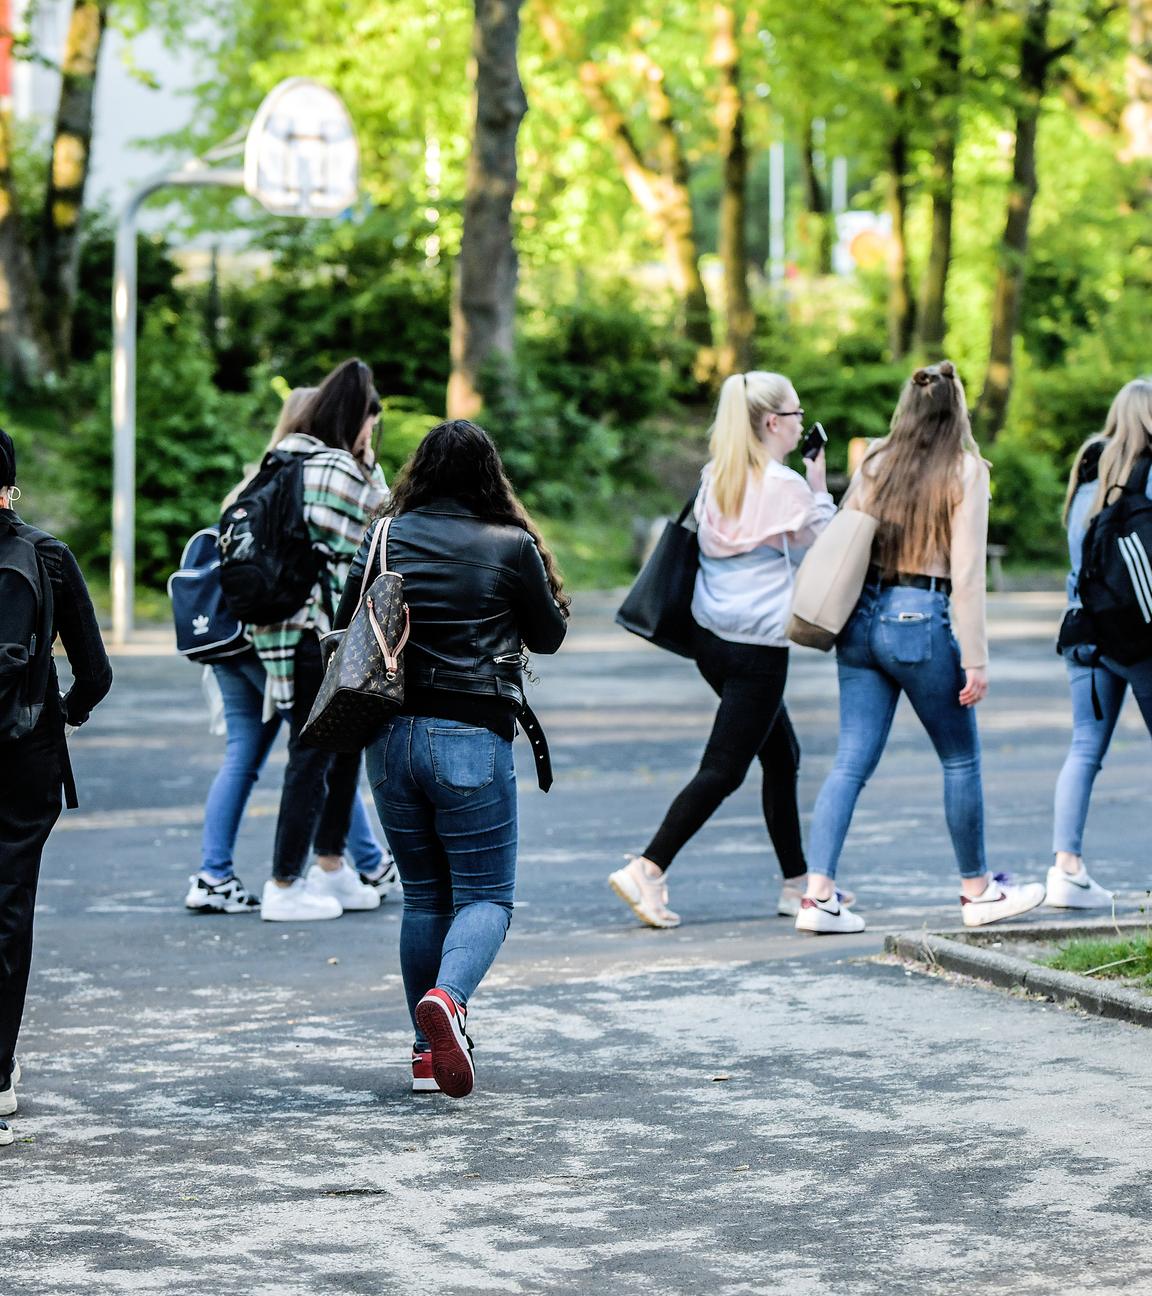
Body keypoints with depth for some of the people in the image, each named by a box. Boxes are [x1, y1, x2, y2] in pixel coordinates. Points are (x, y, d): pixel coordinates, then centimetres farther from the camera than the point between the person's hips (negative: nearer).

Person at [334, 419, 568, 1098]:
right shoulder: (512, 546, -4)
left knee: (423, 896, 15)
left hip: (390, 736, 4)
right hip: (472, 737, -4)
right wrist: (546, 582, 25)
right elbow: (549, 636, 8)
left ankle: (429, 1054, 12)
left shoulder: (386, 539, 4)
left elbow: (345, 625, 13)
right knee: (486, 894, 3)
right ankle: (448, 997, -26)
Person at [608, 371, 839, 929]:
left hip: (712, 636, 8)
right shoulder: (786, 486, -11)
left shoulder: (716, 479, 8)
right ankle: (647, 870, -11)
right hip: (758, 644, -8)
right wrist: (819, 490, 7)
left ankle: (798, 883, 22)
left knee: (782, 754, 17)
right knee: (723, 769, -4)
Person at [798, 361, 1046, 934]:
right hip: (921, 620, -5)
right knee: (961, 760, 12)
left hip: (860, 619, 5)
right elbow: (966, 573, -9)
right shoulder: (966, 471, -6)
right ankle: (978, 891, 21)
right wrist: (975, 660, -8)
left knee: (851, 763, 4)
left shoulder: (875, 461, 6)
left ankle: (818, 895, -6)